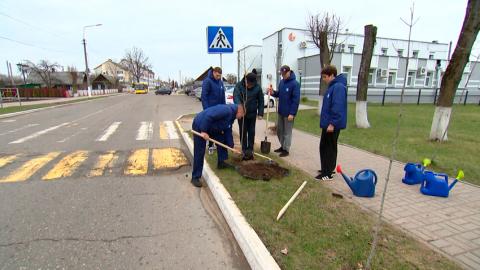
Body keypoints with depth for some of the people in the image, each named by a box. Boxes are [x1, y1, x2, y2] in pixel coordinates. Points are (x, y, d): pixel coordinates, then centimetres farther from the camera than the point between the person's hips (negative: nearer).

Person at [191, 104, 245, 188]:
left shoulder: (232, 116, 9)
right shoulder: (227, 110, -23)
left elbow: (228, 131, 14)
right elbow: (208, 116, -31)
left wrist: (231, 145, 12)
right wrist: (203, 131, -28)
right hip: (200, 126, -10)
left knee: (222, 139, 17)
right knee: (199, 153, -9)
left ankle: (221, 162, 29)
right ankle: (195, 177, 0)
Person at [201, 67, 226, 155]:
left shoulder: (220, 82, 8)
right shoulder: (207, 81, -13)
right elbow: (204, 96, -15)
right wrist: (206, 109, -20)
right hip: (210, 109, -6)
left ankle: (212, 143, 27)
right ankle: (210, 146, 11)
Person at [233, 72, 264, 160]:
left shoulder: (257, 87, -5)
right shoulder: (239, 85, -9)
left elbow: (261, 101, 1)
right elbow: (236, 96, -23)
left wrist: (260, 113, -2)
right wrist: (239, 106, -42)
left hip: (252, 114, 1)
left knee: (251, 132, 7)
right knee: (243, 132, 4)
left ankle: (250, 150, 18)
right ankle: (244, 151, 14)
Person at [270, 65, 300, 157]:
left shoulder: (295, 84, -15)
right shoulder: (281, 82, 8)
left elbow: (296, 100, -18)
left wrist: (292, 113, -21)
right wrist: (273, 93, -5)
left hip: (288, 113, -8)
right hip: (280, 111, 8)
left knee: (287, 132, 3)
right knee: (279, 130, 16)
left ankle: (286, 149, 15)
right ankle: (282, 146, 32)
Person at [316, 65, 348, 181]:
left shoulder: (338, 87, -17)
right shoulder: (332, 86, 14)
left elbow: (337, 107, -24)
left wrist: (332, 123, -25)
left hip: (332, 125, -10)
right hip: (328, 123, 10)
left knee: (330, 148, -1)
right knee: (324, 147, 17)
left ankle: (328, 173, 9)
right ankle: (326, 169, 30)